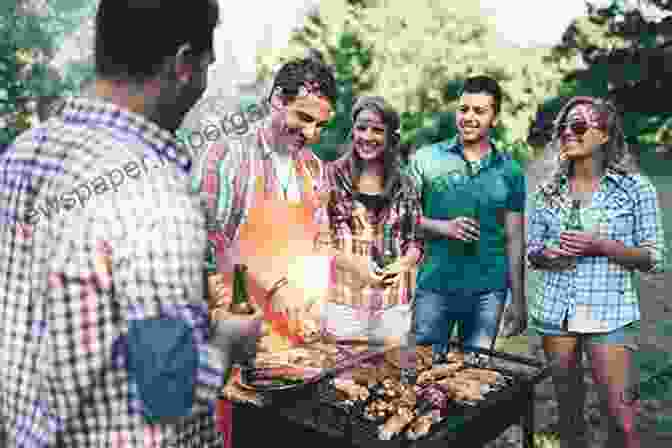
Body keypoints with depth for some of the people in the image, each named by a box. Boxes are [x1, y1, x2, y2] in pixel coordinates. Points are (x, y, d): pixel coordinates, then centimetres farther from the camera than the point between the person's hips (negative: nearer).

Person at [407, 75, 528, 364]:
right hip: (433, 286, -1)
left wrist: (518, 300, 7)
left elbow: (514, 238, 9)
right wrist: (443, 227, -16)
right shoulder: (426, 159, 1)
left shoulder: (510, 171, 7)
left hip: (488, 290, 2)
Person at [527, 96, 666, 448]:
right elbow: (532, 252, 12)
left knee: (618, 412, -4)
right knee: (567, 405, 15)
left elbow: (654, 259, -3)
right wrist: (548, 254, -11)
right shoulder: (549, 190, 7)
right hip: (555, 310, 4)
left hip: (609, 313, -3)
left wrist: (601, 245, -17)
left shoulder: (634, 187, -2)